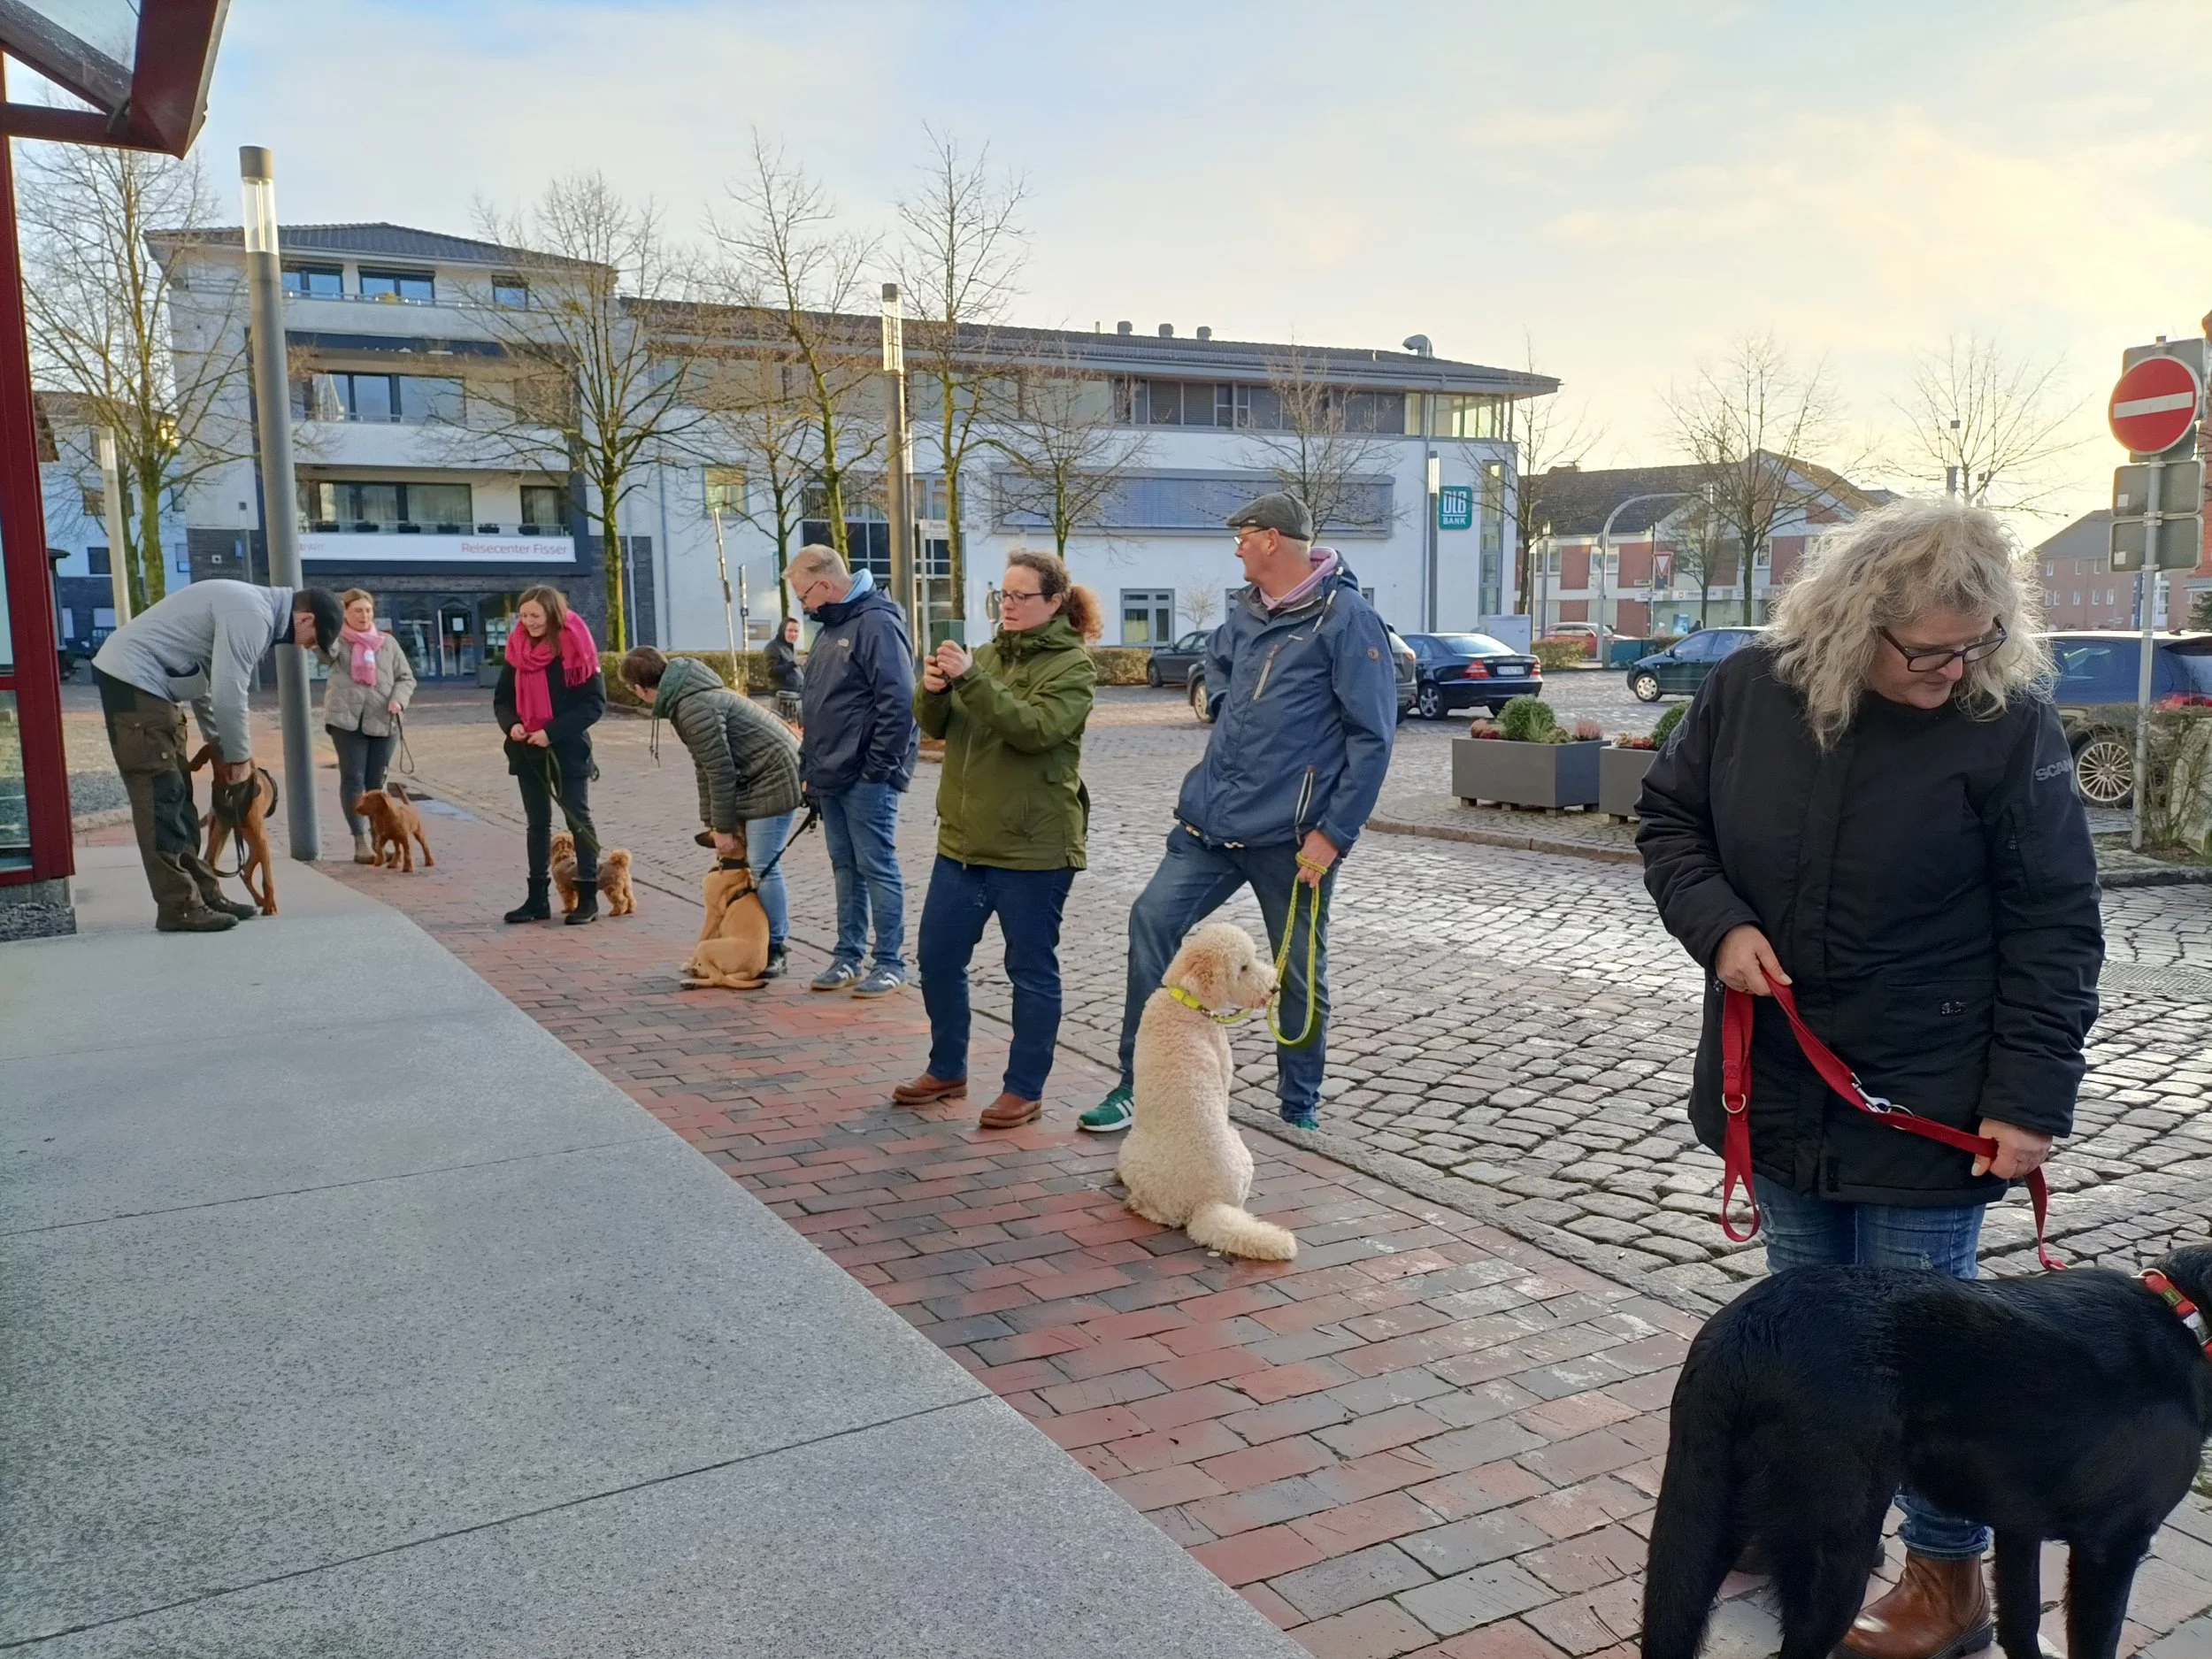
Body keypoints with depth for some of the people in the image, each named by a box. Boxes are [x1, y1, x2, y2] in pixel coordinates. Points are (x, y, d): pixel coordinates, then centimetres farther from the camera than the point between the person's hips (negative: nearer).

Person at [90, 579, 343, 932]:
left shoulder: (249, 608, 15)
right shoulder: (253, 616, -18)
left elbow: (206, 684, 21)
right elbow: (229, 695, -19)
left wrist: (222, 751, 21)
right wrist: (240, 756, -4)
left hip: (141, 680, 11)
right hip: (133, 678, -11)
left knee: (176, 796, 12)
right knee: (161, 798, -9)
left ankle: (202, 894, 16)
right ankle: (179, 907, -6)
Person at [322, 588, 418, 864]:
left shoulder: (387, 642, 12)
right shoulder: (337, 641, 5)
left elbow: (406, 677, 12)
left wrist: (398, 699, -6)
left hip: (382, 721, 3)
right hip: (346, 719, -3)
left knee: (376, 782, 8)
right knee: (353, 780, -5)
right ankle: (361, 842, -5)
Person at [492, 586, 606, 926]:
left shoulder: (575, 648, -11)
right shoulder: (518, 649, 5)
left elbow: (595, 702, -13)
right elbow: (502, 698, 12)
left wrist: (553, 732, -19)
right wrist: (511, 724, -9)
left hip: (568, 749, -5)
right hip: (527, 749, 6)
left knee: (577, 819, 3)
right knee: (536, 822, 11)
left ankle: (588, 896, 9)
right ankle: (538, 898, 18)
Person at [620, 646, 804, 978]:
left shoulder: (695, 708, -22)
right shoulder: (684, 698, 10)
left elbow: (721, 772, -20)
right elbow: (707, 767, 13)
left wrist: (724, 828, -11)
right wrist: (712, 822, 12)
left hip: (773, 777, -10)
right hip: (755, 777, 10)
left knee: (762, 866, -6)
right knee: (742, 861, 11)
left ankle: (775, 948, 5)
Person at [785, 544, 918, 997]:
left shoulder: (877, 623, -14)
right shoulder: (830, 629, 17)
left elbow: (898, 703, -20)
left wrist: (878, 768, -19)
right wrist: (811, 765, 17)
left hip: (866, 780, -9)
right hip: (831, 778, 9)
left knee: (877, 868, -2)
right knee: (845, 868, 14)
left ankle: (890, 963, 7)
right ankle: (848, 957, 22)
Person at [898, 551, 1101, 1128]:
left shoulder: (1072, 666, -7)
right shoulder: (988, 654, 11)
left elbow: (1034, 728, -23)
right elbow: (937, 725, 7)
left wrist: (970, 679, -28)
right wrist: (934, 690, -14)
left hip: (1033, 847, -7)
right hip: (963, 838, 7)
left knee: (1031, 969, 4)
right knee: (937, 957, 12)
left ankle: (1025, 1089, 16)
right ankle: (947, 1070, 29)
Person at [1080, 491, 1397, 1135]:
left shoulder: (1347, 620, -11)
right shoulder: (1244, 612, 10)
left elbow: (1372, 737, -14)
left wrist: (1333, 834, -17)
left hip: (1291, 836, -6)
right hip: (1212, 817, 6)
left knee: (1300, 972, 6)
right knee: (1153, 918, -6)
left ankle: (1300, 1106, 25)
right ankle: (1137, 1085, 2)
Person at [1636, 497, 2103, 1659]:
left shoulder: (2006, 723, -14)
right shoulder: (1752, 690, -5)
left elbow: (2055, 928, -10)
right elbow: (1669, 818, 7)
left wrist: (2030, 1096, -13)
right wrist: (1718, 923, -12)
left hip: (1925, 1109, -3)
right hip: (1779, 1089, 4)